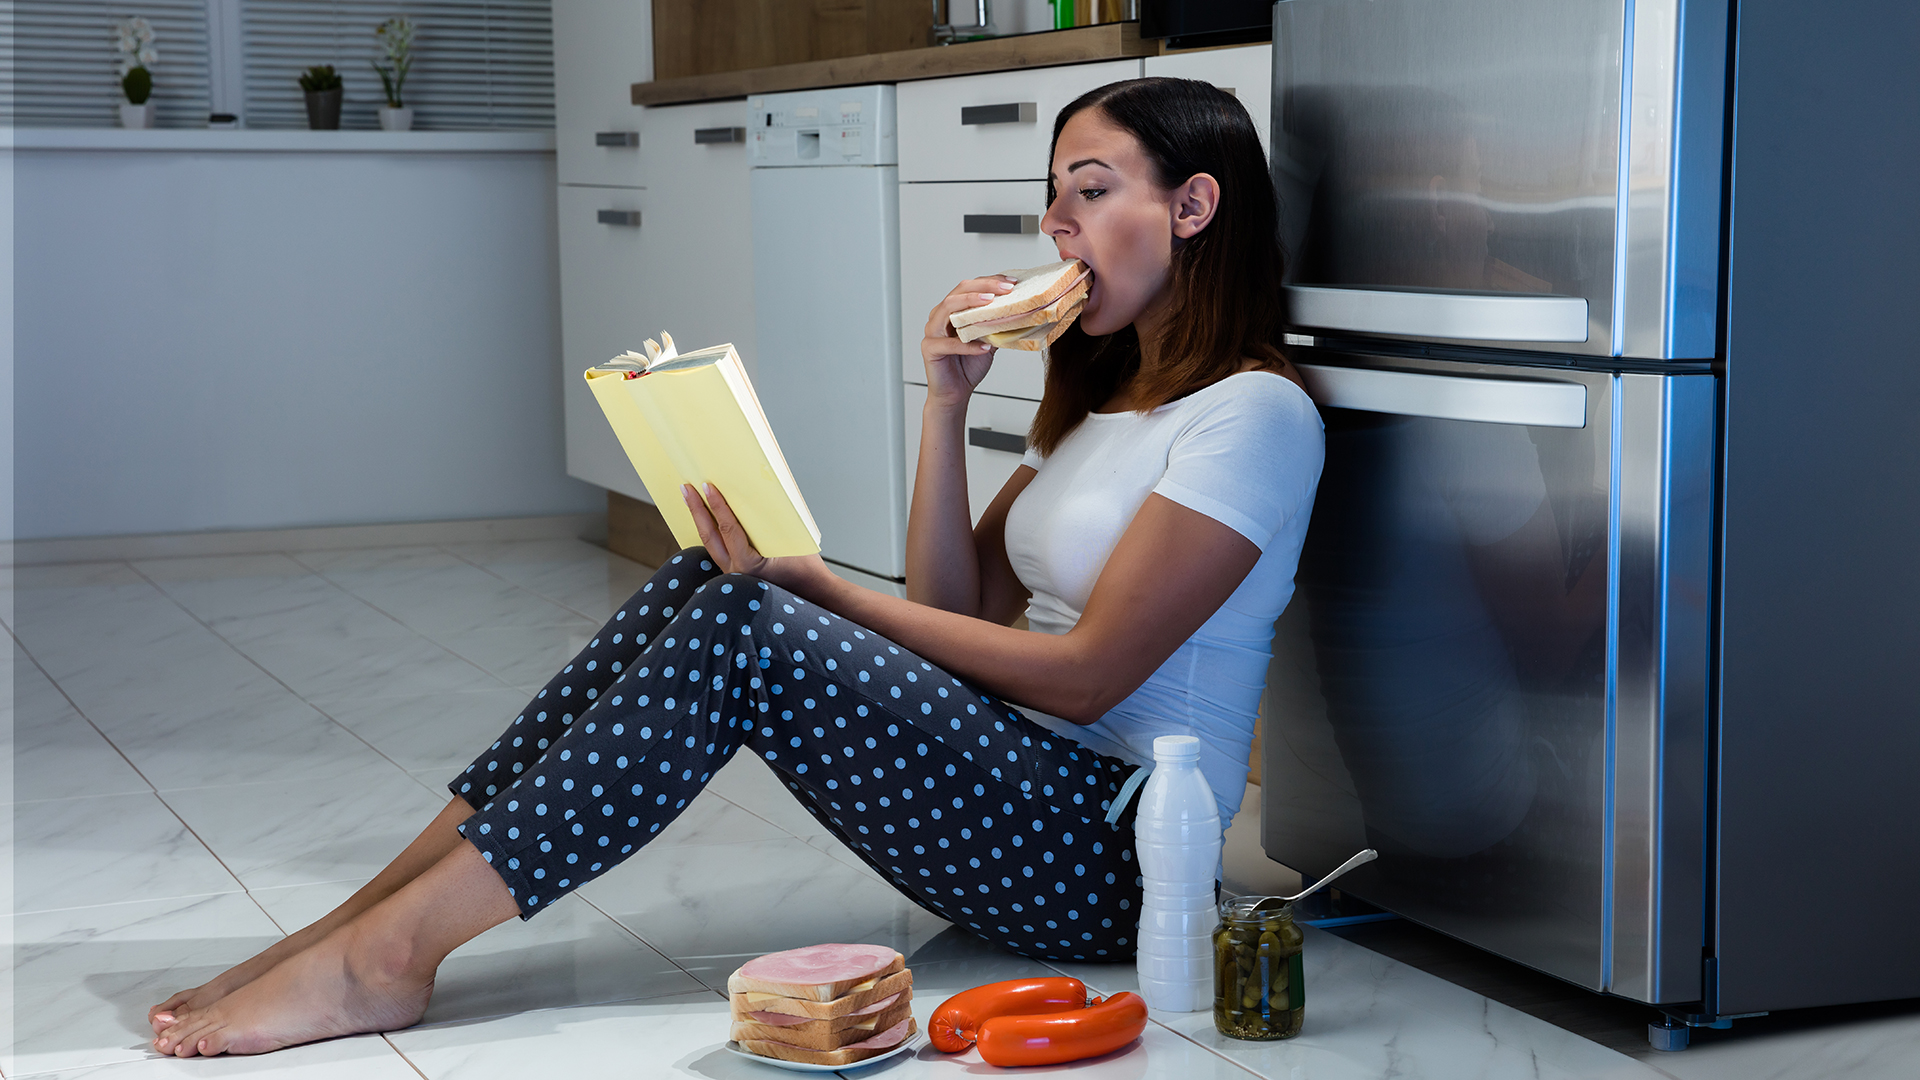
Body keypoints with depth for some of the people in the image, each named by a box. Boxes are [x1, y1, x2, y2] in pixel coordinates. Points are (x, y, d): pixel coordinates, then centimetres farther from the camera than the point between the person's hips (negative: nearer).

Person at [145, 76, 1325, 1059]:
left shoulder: (1252, 411, -10)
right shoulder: (1104, 394, 20)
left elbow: (1085, 674, -15)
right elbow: (958, 608, 12)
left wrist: (819, 592, -11)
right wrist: (949, 404, 1)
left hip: (1112, 850, -8)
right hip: (1009, 789, 8)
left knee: (740, 628, -25)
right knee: (698, 586, -11)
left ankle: (388, 952, -24)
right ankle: (375, 914, -16)